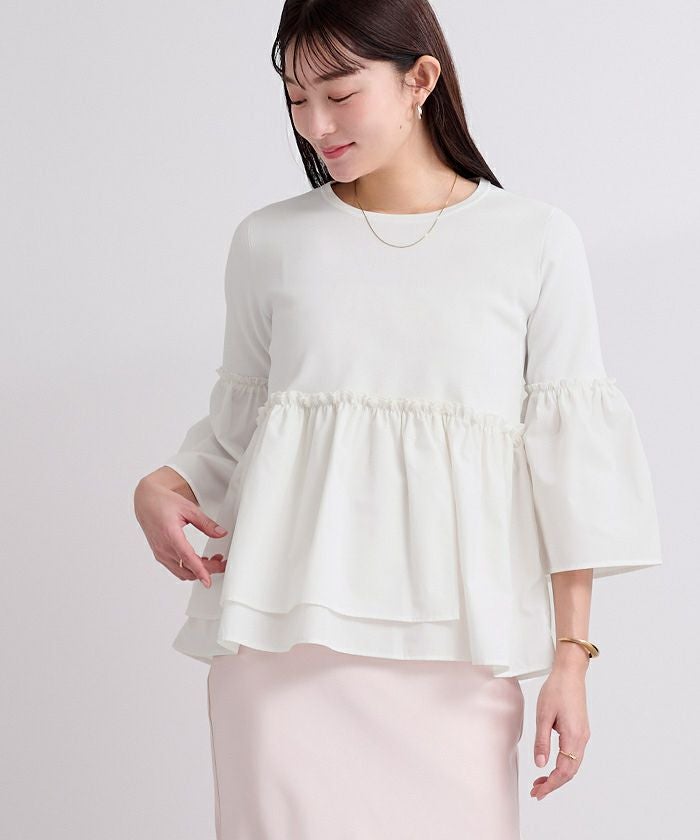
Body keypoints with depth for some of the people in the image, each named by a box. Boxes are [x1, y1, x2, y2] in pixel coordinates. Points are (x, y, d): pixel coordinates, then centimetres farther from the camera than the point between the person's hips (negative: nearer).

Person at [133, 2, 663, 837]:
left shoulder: (535, 241, 4)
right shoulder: (268, 242, 10)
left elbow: (569, 455, 4)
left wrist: (572, 654, 0)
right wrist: (162, 487, -2)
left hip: (450, 647, -1)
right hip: (284, 635, 1)